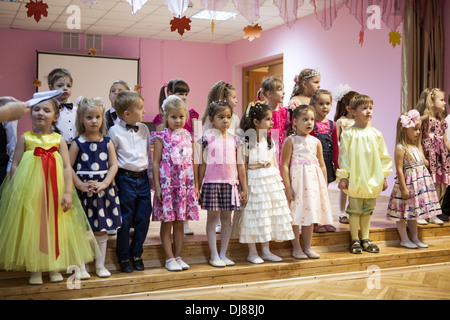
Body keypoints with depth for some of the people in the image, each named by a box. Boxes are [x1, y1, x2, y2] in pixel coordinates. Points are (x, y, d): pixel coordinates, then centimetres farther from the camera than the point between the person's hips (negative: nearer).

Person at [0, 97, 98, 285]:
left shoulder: (59, 140, 3)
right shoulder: (25, 138, 2)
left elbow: (67, 167, 0)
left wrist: (68, 192, -8)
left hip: (54, 192, 1)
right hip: (29, 190, -1)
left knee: (54, 227, 7)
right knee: (31, 228, 2)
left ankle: (55, 267, 21)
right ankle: (35, 270, 14)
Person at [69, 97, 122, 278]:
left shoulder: (107, 142, 4)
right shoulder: (78, 143, -2)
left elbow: (113, 165, 0)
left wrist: (104, 184, -13)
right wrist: (80, 185, -14)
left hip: (103, 189, 2)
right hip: (84, 190, -2)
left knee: (101, 230, 9)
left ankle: (100, 265, 19)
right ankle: (81, 266, 16)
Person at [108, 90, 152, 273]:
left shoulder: (144, 129, 7)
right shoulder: (114, 131, -7)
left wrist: (150, 175, 14)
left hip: (143, 178, 5)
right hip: (125, 178, -5)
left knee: (143, 218, 7)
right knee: (125, 220, 3)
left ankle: (136, 254, 24)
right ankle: (124, 257, 18)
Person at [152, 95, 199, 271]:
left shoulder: (188, 137, 8)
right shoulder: (162, 137, -4)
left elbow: (192, 162, 13)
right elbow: (156, 162, -4)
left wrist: (195, 185, 12)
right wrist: (157, 186, -9)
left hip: (185, 184, 4)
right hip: (167, 184, -4)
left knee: (179, 222, 10)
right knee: (167, 222, 3)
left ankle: (178, 256, 18)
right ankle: (169, 258, 11)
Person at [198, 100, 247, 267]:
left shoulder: (234, 140, 8)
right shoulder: (207, 139, 0)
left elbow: (240, 165, 10)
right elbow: (202, 164, 2)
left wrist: (244, 188, 9)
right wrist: (198, 187, 0)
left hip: (230, 184, 3)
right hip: (212, 183, -3)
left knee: (226, 218, 8)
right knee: (212, 217, 2)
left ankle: (223, 254, 17)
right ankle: (214, 255, 9)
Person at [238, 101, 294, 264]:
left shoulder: (270, 140, 8)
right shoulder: (247, 141, -12)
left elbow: (274, 162, 15)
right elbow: (242, 165, -11)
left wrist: (278, 180, 12)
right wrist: (244, 185, -15)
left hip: (271, 180, 7)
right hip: (255, 181, -6)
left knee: (269, 215, 10)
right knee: (255, 215, -1)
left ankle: (265, 250, 21)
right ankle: (252, 252, 12)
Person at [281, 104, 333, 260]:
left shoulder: (316, 142, 9)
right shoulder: (291, 141, -7)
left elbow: (322, 165, 13)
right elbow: (284, 165, -10)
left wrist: (324, 186, 10)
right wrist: (288, 187, -15)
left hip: (313, 181, 5)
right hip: (296, 181, -5)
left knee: (310, 216, 10)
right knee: (295, 217, 1)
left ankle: (307, 247, 20)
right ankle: (296, 248, 14)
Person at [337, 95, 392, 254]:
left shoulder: (375, 134, 4)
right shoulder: (348, 134, -6)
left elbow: (383, 156, 10)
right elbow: (343, 156, -4)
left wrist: (384, 176, 9)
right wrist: (343, 177, -7)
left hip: (372, 179, 4)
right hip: (355, 180, -4)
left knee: (367, 211, 13)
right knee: (355, 210, 4)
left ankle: (365, 239, 24)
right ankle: (355, 240, 15)